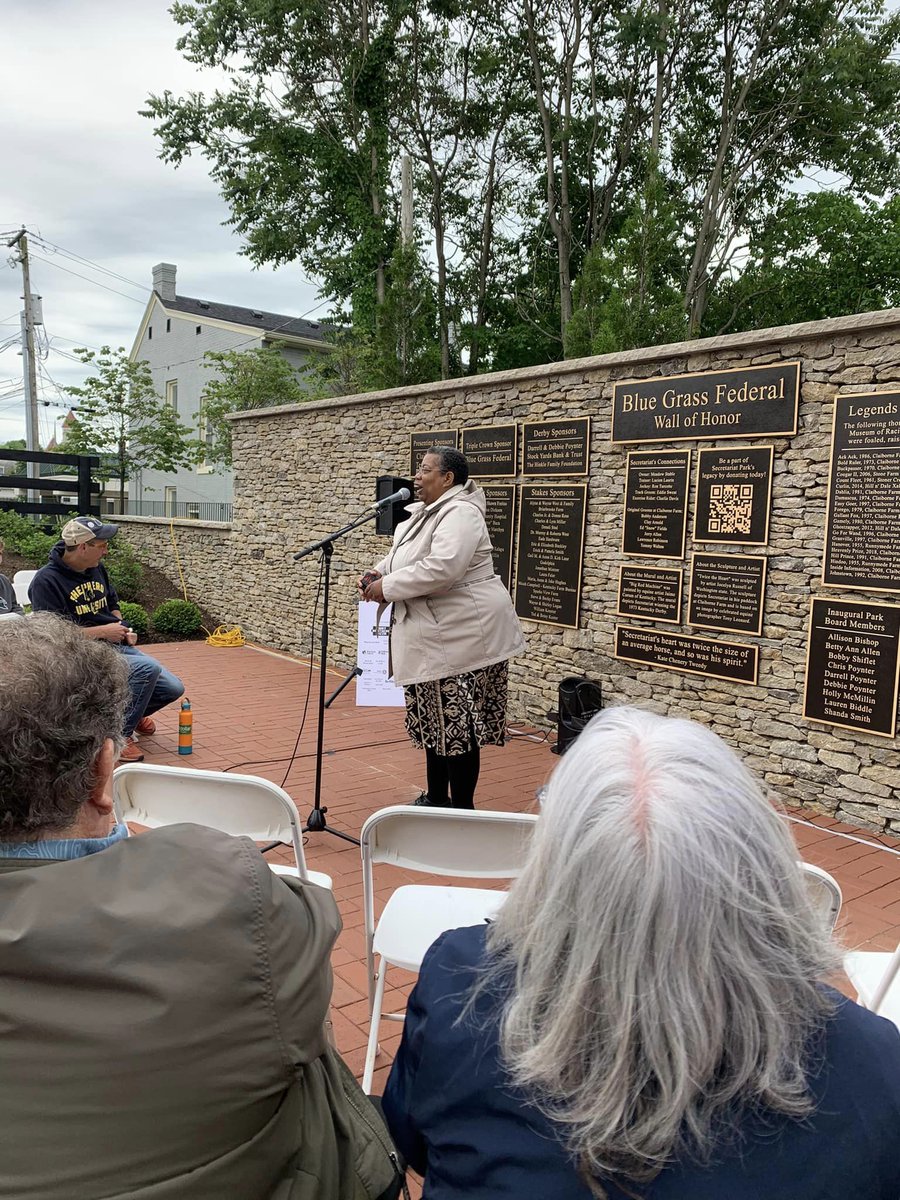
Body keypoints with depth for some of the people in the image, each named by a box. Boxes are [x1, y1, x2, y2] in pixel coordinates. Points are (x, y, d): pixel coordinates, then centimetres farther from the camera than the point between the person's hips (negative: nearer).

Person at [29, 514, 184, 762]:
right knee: (148, 668, -31)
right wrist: (102, 632, -18)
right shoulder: (46, 581, -14)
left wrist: (124, 629, 6)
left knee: (173, 688, -1)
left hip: (118, 647, 8)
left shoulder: (97, 569, 11)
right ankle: (120, 733, -12)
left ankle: (133, 711, 31)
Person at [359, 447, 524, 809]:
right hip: (438, 636, 11)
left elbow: (441, 567, -32)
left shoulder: (460, 514, -19)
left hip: (463, 636, -11)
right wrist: (379, 573, 3)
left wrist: (388, 587, -22)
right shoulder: (427, 513, 13)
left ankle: (462, 810, 10)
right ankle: (436, 799, 32)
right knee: (436, 720, 18)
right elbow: (404, 555, 23)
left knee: (458, 724, -2)